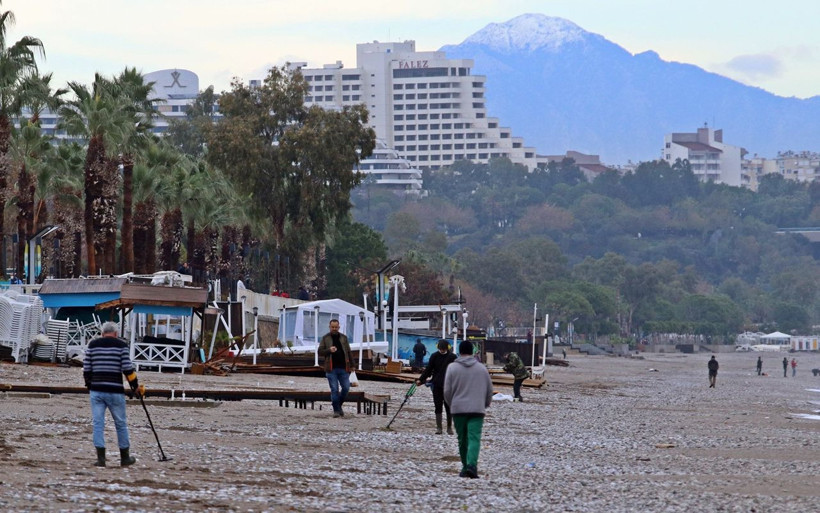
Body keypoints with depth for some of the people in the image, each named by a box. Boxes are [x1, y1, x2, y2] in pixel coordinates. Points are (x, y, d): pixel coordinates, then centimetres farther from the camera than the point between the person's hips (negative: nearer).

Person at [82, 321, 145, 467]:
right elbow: (127, 368, -7)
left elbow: (86, 369, 7)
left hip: (96, 391, 2)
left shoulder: (93, 344, 6)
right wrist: (136, 386, 4)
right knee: (121, 424, 10)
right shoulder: (121, 345, -1)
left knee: (98, 424, 3)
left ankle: (101, 458, -6)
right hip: (115, 391, -2)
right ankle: (125, 458, 19)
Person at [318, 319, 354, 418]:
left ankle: (339, 405, 20)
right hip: (331, 369, -2)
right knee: (334, 390, -4)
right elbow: (320, 351, 3)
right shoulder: (325, 338, 6)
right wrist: (329, 350, -16)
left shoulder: (343, 338, 11)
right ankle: (336, 410, 1)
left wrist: (351, 365, 6)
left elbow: (349, 352, 12)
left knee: (346, 388, -1)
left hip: (343, 368, 2)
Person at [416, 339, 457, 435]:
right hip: (437, 386, 1)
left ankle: (449, 427, 14)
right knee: (438, 407, 2)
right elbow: (428, 369, 7)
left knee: (449, 407, 3)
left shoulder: (452, 357, -1)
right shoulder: (434, 356, 2)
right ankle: (439, 427, 7)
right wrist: (420, 379, 1)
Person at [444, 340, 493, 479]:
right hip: (477, 410, 0)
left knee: (462, 439, 12)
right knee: (474, 438, -8)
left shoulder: (452, 368, 0)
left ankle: (466, 466, 17)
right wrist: (486, 404, 29)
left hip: (458, 409, 0)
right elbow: (489, 390, 12)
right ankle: (472, 464, -26)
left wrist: (451, 404, 19)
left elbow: (447, 391, 0)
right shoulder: (482, 368, 6)